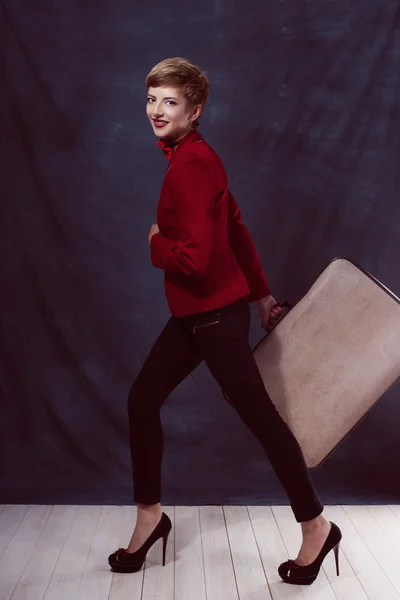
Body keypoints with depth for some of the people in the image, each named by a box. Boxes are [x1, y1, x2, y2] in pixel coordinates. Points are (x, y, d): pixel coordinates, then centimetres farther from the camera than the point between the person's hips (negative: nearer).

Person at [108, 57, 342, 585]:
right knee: (143, 399, 12)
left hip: (216, 314, -10)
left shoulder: (191, 164, -20)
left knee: (261, 417, 0)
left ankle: (317, 527, 16)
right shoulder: (194, 156, 12)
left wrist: (154, 243, -7)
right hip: (194, 313, 10)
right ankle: (150, 516, 25)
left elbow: (194, 258, -28)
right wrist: (261, 292, 24)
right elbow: (235, 227, 18)